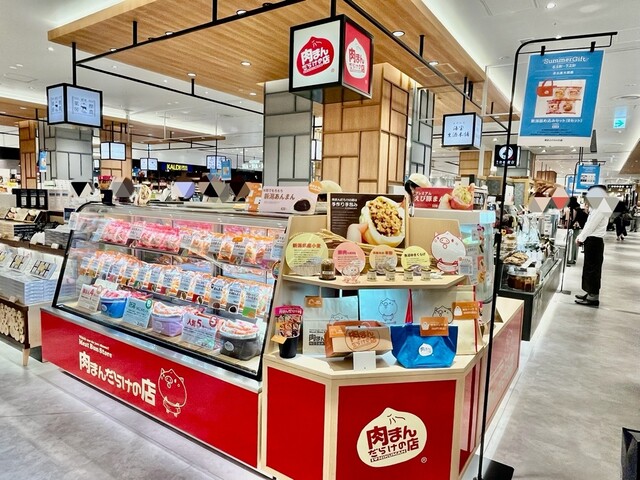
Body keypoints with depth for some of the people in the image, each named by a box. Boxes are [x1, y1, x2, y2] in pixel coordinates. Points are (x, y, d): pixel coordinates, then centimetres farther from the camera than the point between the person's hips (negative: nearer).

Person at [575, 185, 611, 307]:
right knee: (590, 268, 14)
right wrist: (581, 237, 11)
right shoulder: (597, 207, 17)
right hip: (593, 240, 10)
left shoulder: (601, 208, -16)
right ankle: (591, 293, 22)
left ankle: (593, 298, 2)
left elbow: (591, 225, -19)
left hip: (594, 241, -10)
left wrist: (581, 238, -10)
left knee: (592, 269, -4)